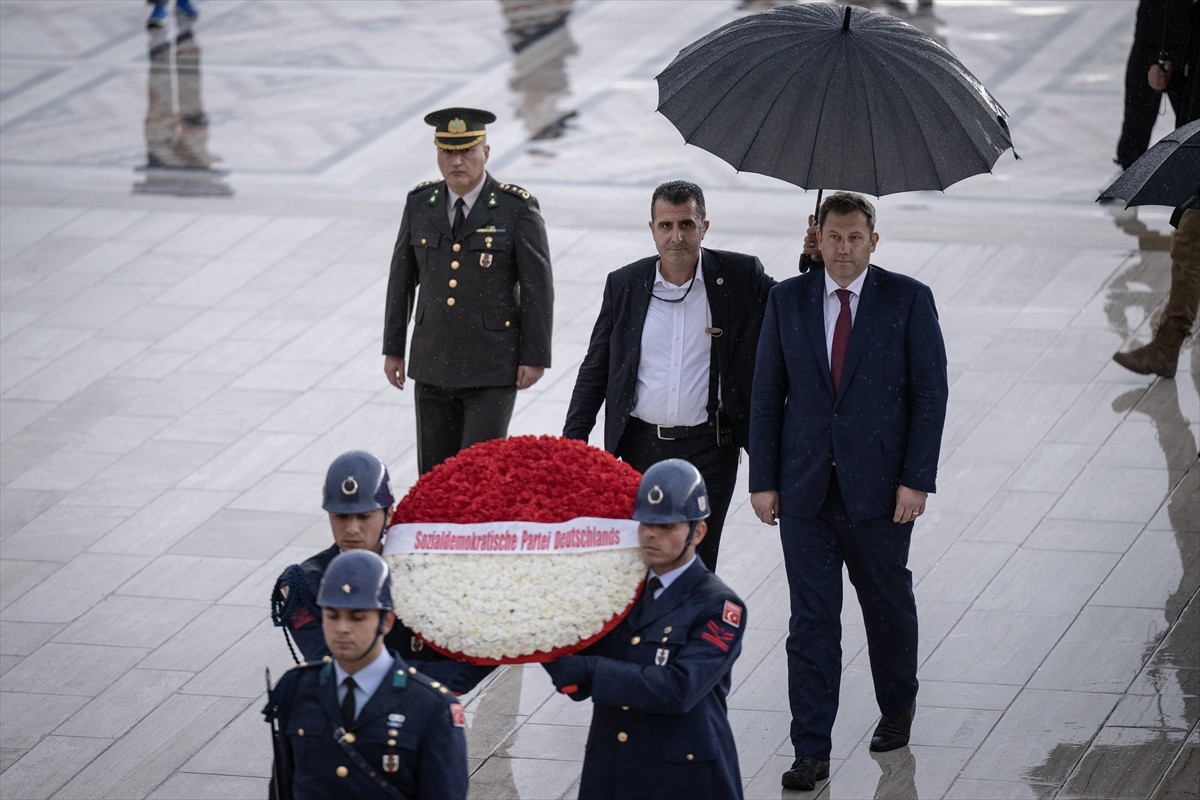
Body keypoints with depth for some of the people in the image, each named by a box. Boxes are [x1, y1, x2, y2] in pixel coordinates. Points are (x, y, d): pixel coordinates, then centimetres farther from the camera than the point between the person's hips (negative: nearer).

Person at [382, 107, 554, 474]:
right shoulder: (420, 204, 3)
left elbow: (538, 286, -6)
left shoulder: (517, 208, -9)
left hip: (492, 371, -4)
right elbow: (402, 279, 11)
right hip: (433, 365, 4)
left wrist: (535, 357, -9)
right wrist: (393, 348, 11)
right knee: (434, 474, 8)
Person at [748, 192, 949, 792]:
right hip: (805, 488, 1)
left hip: (879, 488, -1)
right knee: (811, 618, 0)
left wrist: (916, 478, -10)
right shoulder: (788, 300, 3)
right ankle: (811, 751, 2)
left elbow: (930, 393, -4)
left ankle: (898, 709, 39)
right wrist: (763, 479, 0)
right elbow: (766, 394, 6)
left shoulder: (908, 300, -3)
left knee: (887, 606, 14)